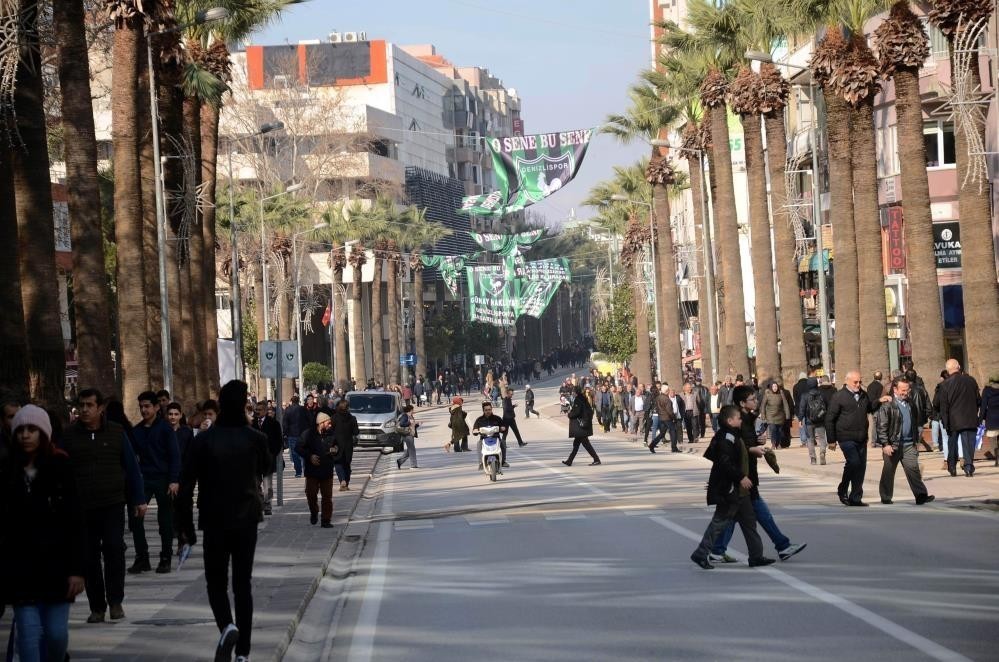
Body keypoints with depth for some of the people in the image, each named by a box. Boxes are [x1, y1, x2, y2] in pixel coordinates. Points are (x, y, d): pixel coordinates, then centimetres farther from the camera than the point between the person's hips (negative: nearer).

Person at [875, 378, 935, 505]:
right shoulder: (887, 405, -10)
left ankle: (921, 496, -9)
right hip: (892, 444, -4)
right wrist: (885, 444, -17)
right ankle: (886, 498, 16)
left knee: (913, 469, -5)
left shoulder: (912, 404, 11)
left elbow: (916, 423, 21)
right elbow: (881, 426, -13)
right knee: (888, 471, 6)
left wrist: (916, 441, 17)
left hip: (909, 444, 4)